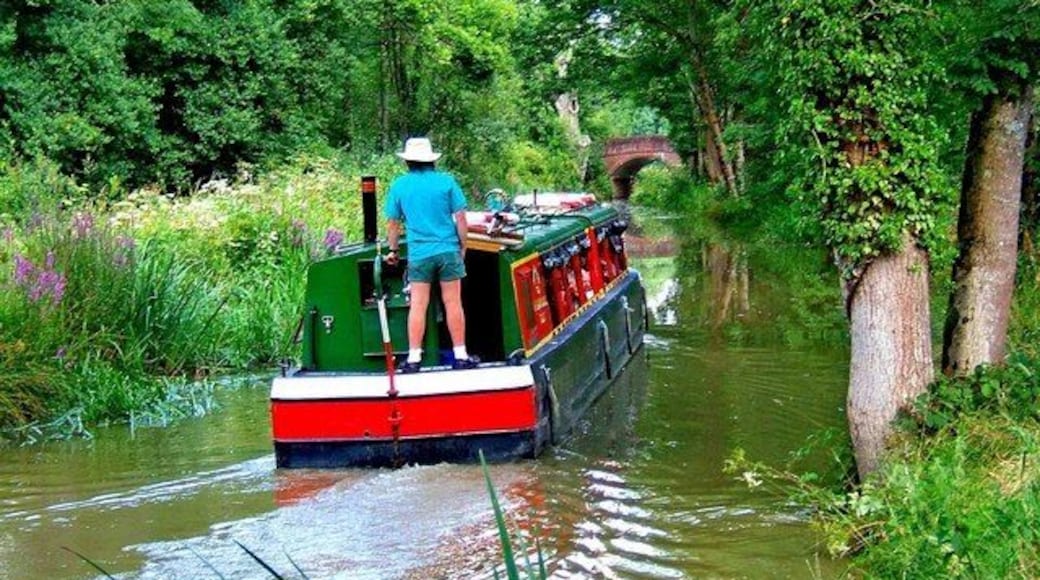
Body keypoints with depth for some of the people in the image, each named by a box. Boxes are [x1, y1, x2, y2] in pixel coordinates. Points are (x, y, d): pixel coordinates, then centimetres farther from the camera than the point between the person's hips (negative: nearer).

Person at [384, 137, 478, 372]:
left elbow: (393, 223, 8)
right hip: (448, 250, -1)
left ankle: (414, 358, 3)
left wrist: (393, 250, 22)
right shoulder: (446, 181, -1)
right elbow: (460, 217, -1)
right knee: (453, 304, 4)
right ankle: (461, 356, 8)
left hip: (419, 253, 1)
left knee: (418, 306, 4)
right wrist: (463, 246, 11)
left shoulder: (399, 185, 2)